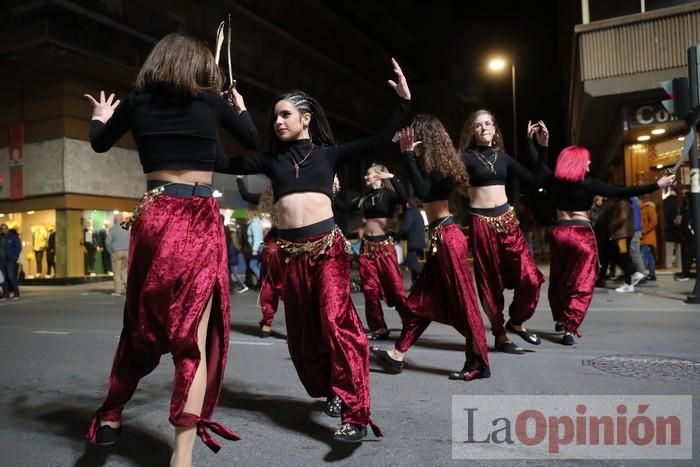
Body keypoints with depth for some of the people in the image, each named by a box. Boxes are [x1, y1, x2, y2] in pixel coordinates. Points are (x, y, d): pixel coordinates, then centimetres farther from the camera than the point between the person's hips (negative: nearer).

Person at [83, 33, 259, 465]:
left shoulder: (138, 101, 7)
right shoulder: (213, 102, 2)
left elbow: (100, 144, 22)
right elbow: (253, 140, 17)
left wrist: (100, 118, 43)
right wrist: (240, 107, 35)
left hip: (154, 218, 3)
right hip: (201, 223, -3)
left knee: (141, 325, 20)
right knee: (194, 334, 0)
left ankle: (110, 417, 34)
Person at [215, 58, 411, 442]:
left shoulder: (328, 153, 9)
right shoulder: (271, 160, 14)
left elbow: (377, 142, 2)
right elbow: (224, 163, 8)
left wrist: (403, 101, -5)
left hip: (327, 244, -3)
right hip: (290, 250, 4)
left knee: (336, 320, -16)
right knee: (302, 329, 10)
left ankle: (355, 414, -12)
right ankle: (331, 390, 32)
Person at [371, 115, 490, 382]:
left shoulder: (436, 166, -12)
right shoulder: (435, 164, 14)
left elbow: (422, 191, -27)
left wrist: (408, 153, -22)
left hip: (447, 237, -10)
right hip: (439, 238, 10)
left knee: (462, 301, -2)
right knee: (421, 299, 12)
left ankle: (479, 363, 10)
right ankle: (397, 355, 21)